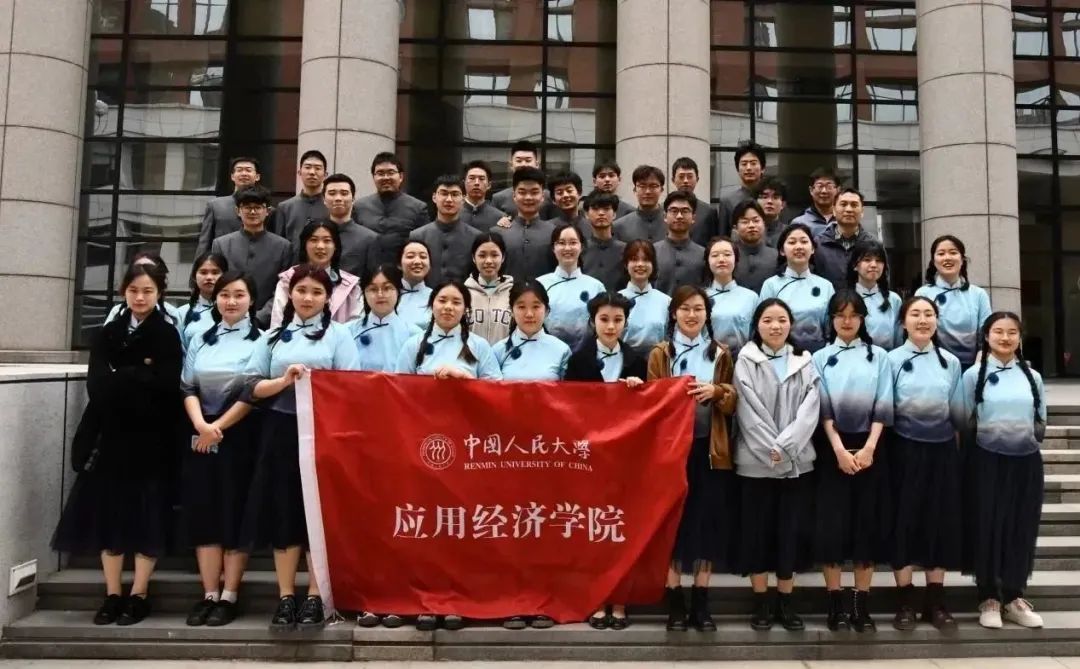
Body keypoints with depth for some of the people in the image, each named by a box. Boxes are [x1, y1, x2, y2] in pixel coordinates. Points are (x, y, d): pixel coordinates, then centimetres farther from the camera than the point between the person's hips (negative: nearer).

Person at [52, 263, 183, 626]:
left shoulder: (168, 335, -1)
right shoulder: (107, 334, 10)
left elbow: (166, 386, -15)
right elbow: (96, 386, -4)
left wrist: (120, 378, -9)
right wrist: (140, 377, -14)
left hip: (150, 437, -4)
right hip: (112, 434, 4)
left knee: (146, 513, 1)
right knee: (108, 510, 5)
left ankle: (138, 596, 8)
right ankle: (112, 595, 14)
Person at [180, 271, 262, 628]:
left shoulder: (260, 340, -1)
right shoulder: (200, 340, 13)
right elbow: (188, 387, 6)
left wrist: (220, 427, -10)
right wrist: (201, 424, -11)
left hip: (241, 436, -4)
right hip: (201, 435, 4)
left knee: (235, 513, -1)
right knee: (203, 513, 5)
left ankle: (228, 597, 7)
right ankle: (209, 595, 13)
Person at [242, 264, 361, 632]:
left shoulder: (338, 333, 5)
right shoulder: (273, 336, 13)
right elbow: (251, 387, 5)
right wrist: (284, 381, -11)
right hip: (281, 433, 3)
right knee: (283, 515, 4)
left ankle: (314, 598, 9)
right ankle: (286, 598, 13)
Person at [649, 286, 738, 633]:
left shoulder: (721, 353, 10)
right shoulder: (660, 353, 5)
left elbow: (733, 403, 7)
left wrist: (715, 391, -13)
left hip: (710, 450, 2)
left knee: (707, 521, 3)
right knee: (672, 520, 0)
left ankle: (701, 603, 15)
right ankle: (674, 602, 10)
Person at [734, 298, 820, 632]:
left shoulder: (805, 362, 7)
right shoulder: (746, 361, 1)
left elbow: (810, 410, -2)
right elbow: (747, 411, -6)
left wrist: (784, 446, -14)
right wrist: (769, 449, -14)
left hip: (797, 460, 2)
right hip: (755, 461, -2)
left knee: (791, 529, 6)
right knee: (758, 529, 3)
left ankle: (786, 602, 17)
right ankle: (761, 602, 13)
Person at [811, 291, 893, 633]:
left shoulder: (878, 356, 7)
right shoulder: (821, 358, 6)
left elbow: (883, 407, 0)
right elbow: (823, 409, -2)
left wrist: (868, 448, -11)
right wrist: (839, 450, -13)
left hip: (868, 447, 1)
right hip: (832, 448, -1)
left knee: (867, 523, 3)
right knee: (832, 524, -2)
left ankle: (862, 606, 11)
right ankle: (835, 604, 7)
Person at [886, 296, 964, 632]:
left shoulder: (951, 362, 7)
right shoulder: (892, 360, -3)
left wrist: (954, 436, 8)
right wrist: (879, 447, -9)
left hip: (942, 449, 3)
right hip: (905, 450, -3)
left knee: (941, 521, 7)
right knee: (904, 521, 2)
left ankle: (936, 601, 19)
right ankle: (906, 601, 12)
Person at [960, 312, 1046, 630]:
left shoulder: (1033, 376, 10)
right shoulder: (974, 375, 0)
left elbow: (1041, 422, 14)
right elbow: (963, 422, -1)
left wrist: (1030, 436, 0)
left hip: (1026, 462, 3)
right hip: (988, 461, -3)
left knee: (1021, 530, 8)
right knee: (987, 527, 2)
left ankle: (1014, 597, 21)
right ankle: (989, 598, 14)